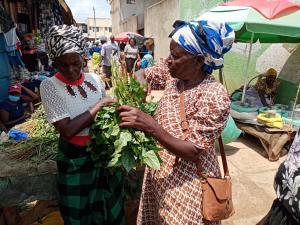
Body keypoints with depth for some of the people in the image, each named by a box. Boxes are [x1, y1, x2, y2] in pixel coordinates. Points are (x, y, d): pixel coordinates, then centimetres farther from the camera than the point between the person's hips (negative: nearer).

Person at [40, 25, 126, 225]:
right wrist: (98, 106, -20)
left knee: (110, 206, 23)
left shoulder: (94, 79, -2)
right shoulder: (50, 86, -13)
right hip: (76, 158, -3)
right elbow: (67, 130, -23)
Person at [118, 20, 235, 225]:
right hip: (159, 172, 7)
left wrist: (149, 125, -37)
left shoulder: (214, 97, -26)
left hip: (187, 184, -6)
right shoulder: (172, 72, -6)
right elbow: (142, 75, 9)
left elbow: (193, 152, -27)